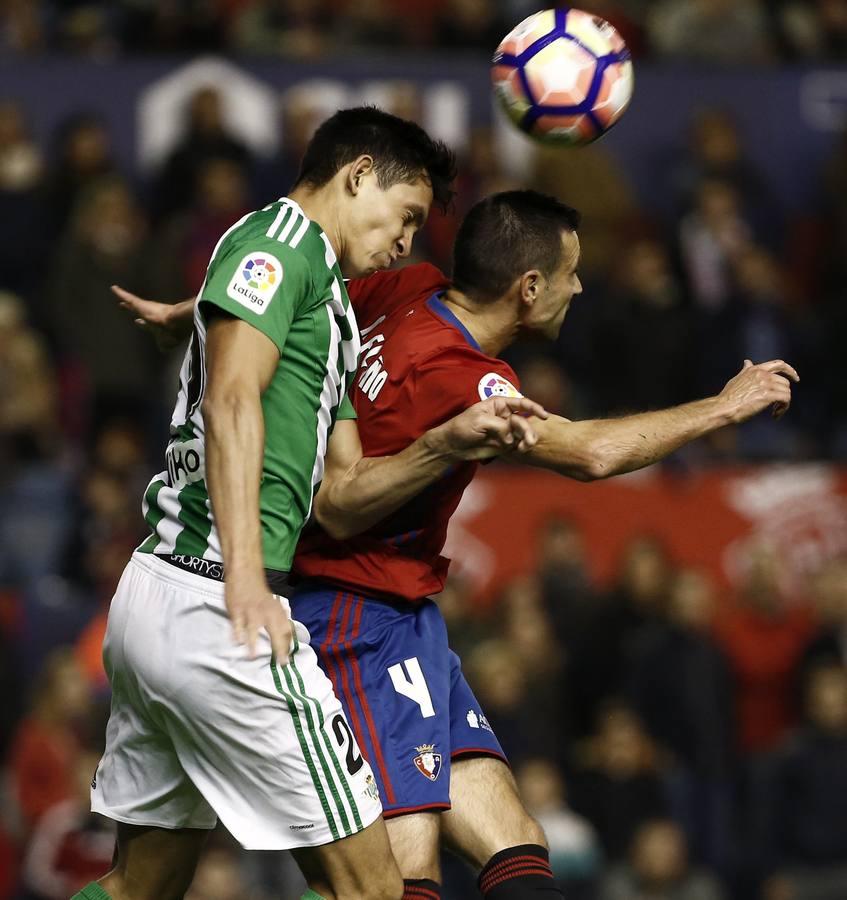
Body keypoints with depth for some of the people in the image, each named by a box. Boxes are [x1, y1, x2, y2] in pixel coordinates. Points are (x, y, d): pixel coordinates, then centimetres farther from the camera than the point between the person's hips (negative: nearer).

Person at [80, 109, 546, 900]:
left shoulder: (330, 306, 27)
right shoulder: (282, 235, -2)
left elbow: (339, 498, 23)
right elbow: (231, 398, -17)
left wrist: (450, 445, 8)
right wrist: (245, 574, -27)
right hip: (215, 606, -11)